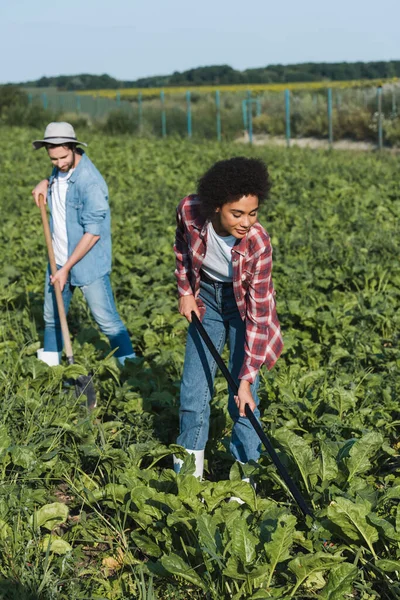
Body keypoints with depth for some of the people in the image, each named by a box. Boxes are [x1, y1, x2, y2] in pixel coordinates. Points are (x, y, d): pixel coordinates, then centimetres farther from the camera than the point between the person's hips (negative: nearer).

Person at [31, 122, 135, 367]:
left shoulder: (90, 182, -24)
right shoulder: (60, 169, 1)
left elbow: (93, 232, -23)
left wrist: (67, 268, -20)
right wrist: (45, 183, 4)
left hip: (88, 264, -8)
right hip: (58, 260, 8)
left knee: (107, 319, -5)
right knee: (52, 316, 19)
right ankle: (49, 362, 36)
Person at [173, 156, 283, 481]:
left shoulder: (257, 243, -33)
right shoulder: (190, 212, -26)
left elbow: (258, 315, -28)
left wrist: (246, 380, -29)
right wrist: (185, 292, -1)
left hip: (245, 305, -3)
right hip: (206, 299, 3)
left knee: (242, 399, -6)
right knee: (193, 389, 5)